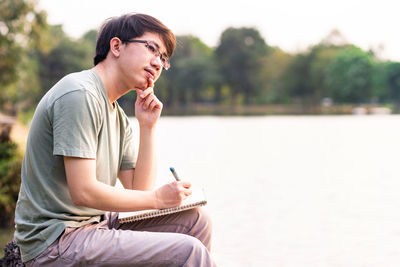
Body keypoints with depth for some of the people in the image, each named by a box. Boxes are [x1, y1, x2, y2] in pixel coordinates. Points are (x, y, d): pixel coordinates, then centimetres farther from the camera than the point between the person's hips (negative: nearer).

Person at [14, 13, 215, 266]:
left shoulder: (119, 119, 13)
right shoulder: (79, 93, -15)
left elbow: (139, 191, 8)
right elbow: (83, 192, -21)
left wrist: (148, 127, 2)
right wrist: (157, 198, -10)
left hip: (95, 222, 9)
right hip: (54, 242, -9)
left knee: (196, 220, 10)